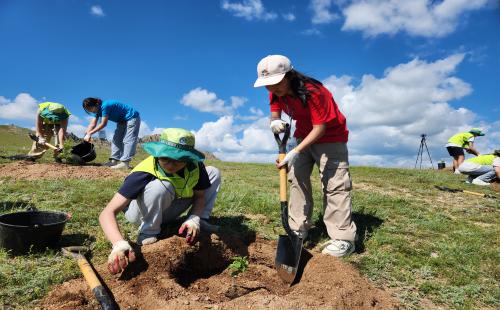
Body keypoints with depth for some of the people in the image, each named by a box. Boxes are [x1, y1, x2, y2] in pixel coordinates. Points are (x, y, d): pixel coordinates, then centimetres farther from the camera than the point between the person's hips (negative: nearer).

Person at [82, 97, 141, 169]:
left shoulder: (105, 106, -28)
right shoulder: (97, 109, 1)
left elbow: (103, 124, -27)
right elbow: (92, 124, -1)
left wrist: (90, 133, -21)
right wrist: (86, 135, -14)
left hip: (132, 118, -10)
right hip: (122, 121, 10)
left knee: (128, 140, -18)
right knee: (117, 139, 5)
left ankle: (125, 162, -26)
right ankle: (114, 160, 3)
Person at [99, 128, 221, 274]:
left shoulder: (195, 166, -22)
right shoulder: (145, 173, -36)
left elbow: (200, 196, -8)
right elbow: (107, 213, -40)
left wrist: (194, 219, -29)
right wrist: (120, 244, -57)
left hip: (166, 211, 5)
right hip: (140, 213, -4)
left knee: (213, 172, -6)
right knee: (160, 186, -39)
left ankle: (201, 222, -1)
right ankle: (148, 234, -18)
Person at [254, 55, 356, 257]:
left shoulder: (312, 92, -31)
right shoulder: (275, 93, -10)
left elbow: (320, 127, -30)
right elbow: (275, 115, -1)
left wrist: (295, 152, -37)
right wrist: (275, 122, -28)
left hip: (330, 137, -7)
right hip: (304, 136, 7)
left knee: (334, 184, -11)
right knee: (297, 178, 3)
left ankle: (344, 239, -8)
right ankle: (299, 230, 11)